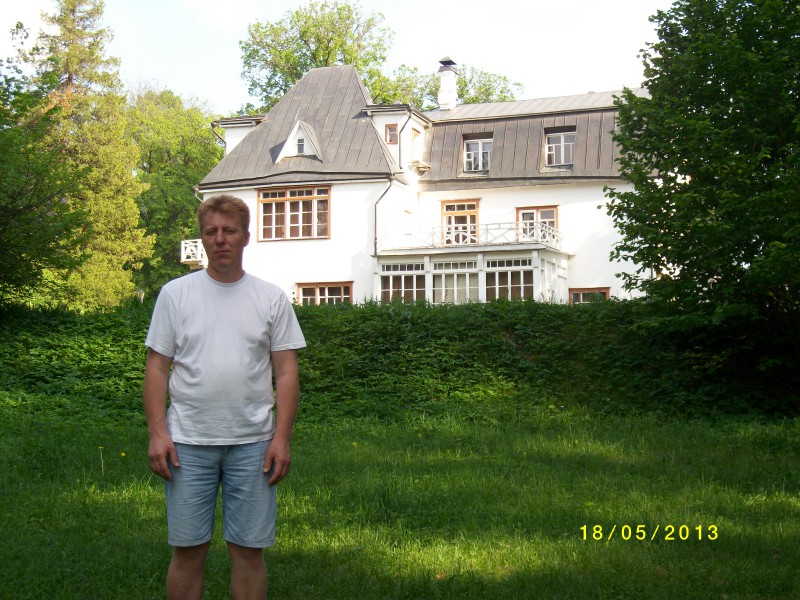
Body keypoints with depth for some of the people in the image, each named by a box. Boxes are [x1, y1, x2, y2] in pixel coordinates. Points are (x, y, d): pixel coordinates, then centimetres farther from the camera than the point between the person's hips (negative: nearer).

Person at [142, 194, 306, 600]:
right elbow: (157, 368, 2)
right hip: (188, 442, 0)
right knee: (187, 549, 6)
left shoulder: (271, 298, 5)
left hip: (253, 443, 1)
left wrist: (282, 437, -4)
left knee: (249, 549, 6)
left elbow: (286, 372, 4)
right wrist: (157, 433, -7)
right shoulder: (176, 293, 3)